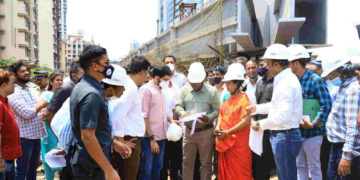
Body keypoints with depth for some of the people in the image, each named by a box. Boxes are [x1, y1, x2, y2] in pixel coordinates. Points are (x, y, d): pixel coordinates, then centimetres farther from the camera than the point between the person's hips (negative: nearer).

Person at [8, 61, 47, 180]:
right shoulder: (13, 94, -15)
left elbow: (39, 110, 21)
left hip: (36, 134, 8)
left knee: (33, 166, 18)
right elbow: (27, 113, -24)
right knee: (22, 169, 1)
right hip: (24, 136, -8)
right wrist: (41, 105, -8)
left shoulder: (32, 90, 12)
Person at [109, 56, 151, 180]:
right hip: (130, 142, -10)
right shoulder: (131, 89, -17)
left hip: (131, 141, 10)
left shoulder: (127, 85, 13)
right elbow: (118, 116, -25)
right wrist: (121, 141, -17)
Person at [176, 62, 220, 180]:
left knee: (206, 163, 5)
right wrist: (183, 113, -16)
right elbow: (178, 106, 6)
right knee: (187, 161, 12)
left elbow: (217, 110, -4)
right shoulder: (184, 90, 4)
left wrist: (208, 118, -23)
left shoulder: (211, 91, -4)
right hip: (189, 130, 3)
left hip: (206, 131, -3)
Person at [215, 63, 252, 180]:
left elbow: (246, 120, -17)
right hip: (225, 142, 7)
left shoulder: (243, 98, -9)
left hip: (238, 143, -7)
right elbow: (221, 114, 19)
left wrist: (228, 132, -17)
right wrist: (217, 128, -2)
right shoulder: (227, 99, 14)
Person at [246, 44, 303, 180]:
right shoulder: (284, 79, 12)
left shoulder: (286, 83, -21)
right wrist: (257, 108, 26)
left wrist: (260, 124, -16)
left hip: (285, 137, -11)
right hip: (281, 134, 11)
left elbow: (283, 115, -27)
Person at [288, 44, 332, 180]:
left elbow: (326, 105, -17)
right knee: (300, 166, 15)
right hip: (297, 132, 7)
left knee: (314, 168, 3)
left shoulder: (315, 80, -13)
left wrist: (313, 124, -19)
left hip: (312, 133, -7)